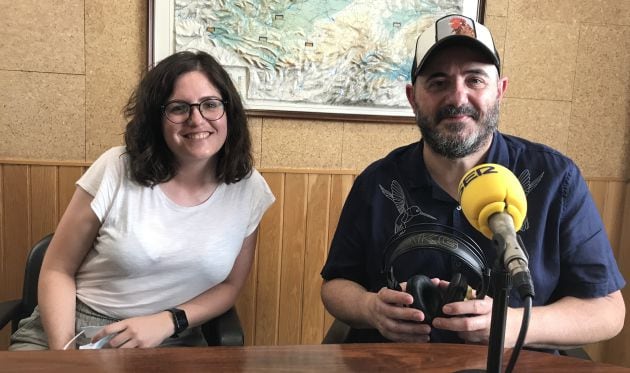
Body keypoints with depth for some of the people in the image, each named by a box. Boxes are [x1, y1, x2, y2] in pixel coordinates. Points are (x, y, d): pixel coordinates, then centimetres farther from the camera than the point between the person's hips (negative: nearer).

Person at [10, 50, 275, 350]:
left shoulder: (250, 190, -5)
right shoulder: (117, 169, -9)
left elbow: (229, 286, 4)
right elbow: (57, 271, -2)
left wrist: (167, 322, -12)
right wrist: (63, 349, -16)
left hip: (171, 341, 1)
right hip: (76, 328, 0)